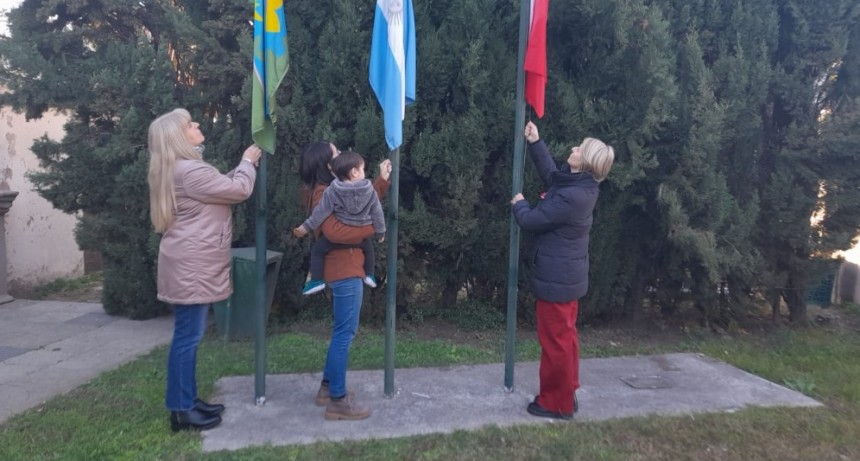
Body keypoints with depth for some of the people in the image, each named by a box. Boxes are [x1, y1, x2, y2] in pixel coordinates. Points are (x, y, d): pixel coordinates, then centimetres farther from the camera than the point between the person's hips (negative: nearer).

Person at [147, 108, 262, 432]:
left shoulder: (182, 169, 17)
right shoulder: (188, 171, -18)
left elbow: (225, 187, 23)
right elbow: (239, 189, -13)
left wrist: (244, 166, 18)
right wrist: (248, 161, 3)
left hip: (193, 265, 11)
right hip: (191, 267, -11)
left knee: (189, 336, 15)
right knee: (187, 337, -4)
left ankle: (188, 401, 25)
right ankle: (181, 411, 6)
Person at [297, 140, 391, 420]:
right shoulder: (324, 193, -16)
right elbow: (334, 231, -29)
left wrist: (383, 180, 17)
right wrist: (372, 228, -21)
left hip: (345, 268, 11)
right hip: (345, 271, -11)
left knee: (342, 331, 18)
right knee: (345, 333, -5)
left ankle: (328, 387, 28)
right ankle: (338, 400, 3)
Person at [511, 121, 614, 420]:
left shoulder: (570, 197, -28)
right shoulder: (581, 186, 2)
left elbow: (531, 221, -19)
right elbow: (551, 173, 21)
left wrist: (519, 204, 2)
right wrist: (535, 143, 17)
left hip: (556, 277, -10)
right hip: (569, 275, 10)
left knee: (554, 340, 3)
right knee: (565, 335, 19)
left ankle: (556, 403, 17)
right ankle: (566, 395, 32)